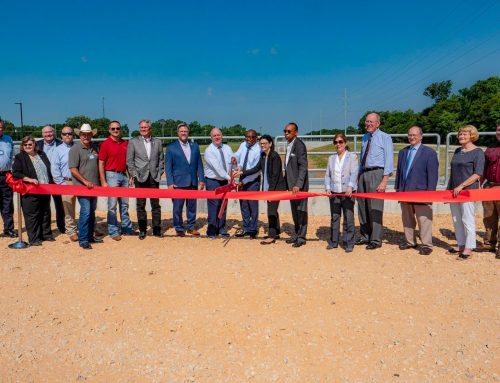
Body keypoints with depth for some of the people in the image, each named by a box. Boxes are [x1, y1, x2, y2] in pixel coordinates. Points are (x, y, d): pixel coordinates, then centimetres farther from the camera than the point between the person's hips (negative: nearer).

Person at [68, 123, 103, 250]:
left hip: (93, 186, 7)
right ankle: (83, 240, -1)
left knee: (92, 212, 13)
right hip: (82, 186, -7)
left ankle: (90, 236, 24)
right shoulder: (75, 149, -7)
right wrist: (85, 181, -18)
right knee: (85, 212, -10)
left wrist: (98, 182, 14)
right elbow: (73, 169, -13)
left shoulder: (94, 148, 12)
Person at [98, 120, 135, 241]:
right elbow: (101, 164, -6)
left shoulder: (126, 143, 10)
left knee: (124, 204, 13)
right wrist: (103, 182, -11)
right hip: (112, 175, -5)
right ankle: (113, 231, 7)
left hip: (124, 175, 5)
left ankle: (127, 228, 24)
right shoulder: (105, 144, -5)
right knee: (112, 205, -1)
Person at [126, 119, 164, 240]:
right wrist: (133, 175, -4)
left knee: (156, 205, 5)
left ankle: (156, 229, 14)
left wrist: (159, 173, 2)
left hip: (154, 177, 1)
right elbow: (129, 161, 3)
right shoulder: (133, 142, 5)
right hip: (140, 177, -1)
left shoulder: (157, 142, 11)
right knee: (140, 205, 4)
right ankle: (142, 230, 14)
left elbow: (161, 159, 12)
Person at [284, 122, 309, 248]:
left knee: (301, 210, -1)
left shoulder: (299, 145, -13)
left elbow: (303, 167, -19)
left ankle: (302, 237, 7)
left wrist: (298, 185, -25)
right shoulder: (289, 145, 13)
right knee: (294, 211, 16)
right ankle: (297, 234, 27)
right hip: (291, 185, 9)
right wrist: (287, 184, 15)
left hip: (299, 185, -8)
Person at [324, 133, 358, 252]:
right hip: (334, 193, 4)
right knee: (334, 218, 9)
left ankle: (348, 244, 3)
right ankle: (333, 242, 18)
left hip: (347, 192, -4)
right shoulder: (331, 158, 16)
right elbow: (327, 175, 12)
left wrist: (350, 186, -21)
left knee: (348, 218, -4)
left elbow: (354, 173, -7)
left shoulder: (352, 156, 4)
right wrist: (327, 188, -2)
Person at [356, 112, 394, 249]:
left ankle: (376, 239, 4)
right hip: (363, 173, 7)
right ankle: (365, 236, 24)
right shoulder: (365, 137, 15)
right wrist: (359, 176, 11)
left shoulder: (385, 138, -4)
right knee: (362, 206, 11)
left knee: (375, 207, -5)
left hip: (376, 173, -7)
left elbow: (389, 160, -9)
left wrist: (384, 181, -17)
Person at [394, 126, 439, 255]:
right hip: (404, 191, 6)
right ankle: (409, 241, 25)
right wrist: (397, 188, 11)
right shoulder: (403, 152, 15)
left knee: (424, 220, -4)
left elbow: (433, 174, -6)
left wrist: (430, 192, -11)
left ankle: (426, 245, 4)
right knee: (407, 219, 13)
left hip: (421, 191, -6)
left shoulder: (429, 153, -2)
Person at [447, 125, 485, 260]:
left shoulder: (478, 152, -6)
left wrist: (461, 186, -18)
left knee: (467, 220, -2)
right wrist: (448, 188, 15)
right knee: (456, 220, 11)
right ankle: (461, 246, 22)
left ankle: (468, 248, 7)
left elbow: (478, 174, -13)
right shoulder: (457, 151, 14)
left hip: (468, 190, -7)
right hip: (454, 191, 7)